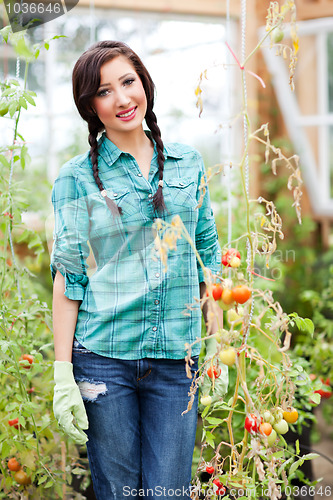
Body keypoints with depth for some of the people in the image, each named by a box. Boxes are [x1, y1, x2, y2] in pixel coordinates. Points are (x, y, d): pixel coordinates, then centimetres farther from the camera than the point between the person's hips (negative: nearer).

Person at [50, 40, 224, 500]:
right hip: (103, 360, -2)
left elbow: (208, 257, 13)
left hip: (177, 359, 2)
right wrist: (63, 374, -7)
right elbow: (67, 277, -1)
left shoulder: (187, 164, 9)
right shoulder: (77, 178, 0)